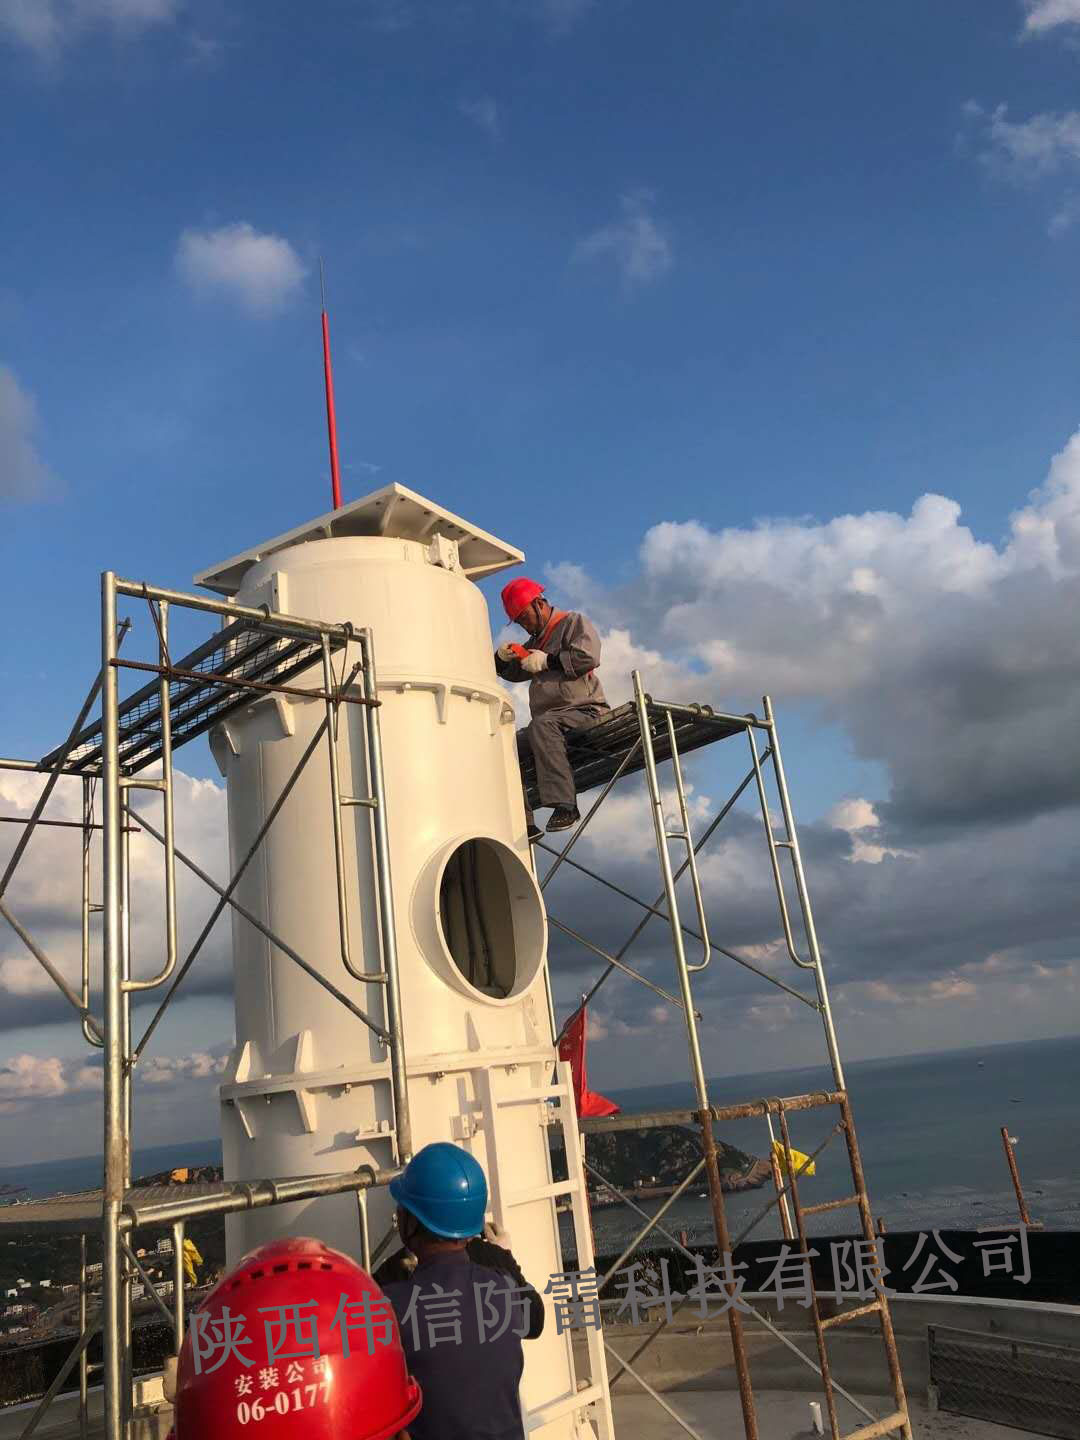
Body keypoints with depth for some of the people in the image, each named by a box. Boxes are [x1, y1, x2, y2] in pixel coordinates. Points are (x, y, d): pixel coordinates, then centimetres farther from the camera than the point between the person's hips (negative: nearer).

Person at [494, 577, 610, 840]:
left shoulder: (573, 621, 4)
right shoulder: (538, 639, 27)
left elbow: (588, 656, -14)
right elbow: (513, 673, 32)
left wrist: (547, 660, -11)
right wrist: (502, 658, 10)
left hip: (585, 711, -8)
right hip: (550, 721, 9)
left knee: (543, 724, -38)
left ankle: (565, 806, -43)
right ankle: (523, 825, -12)